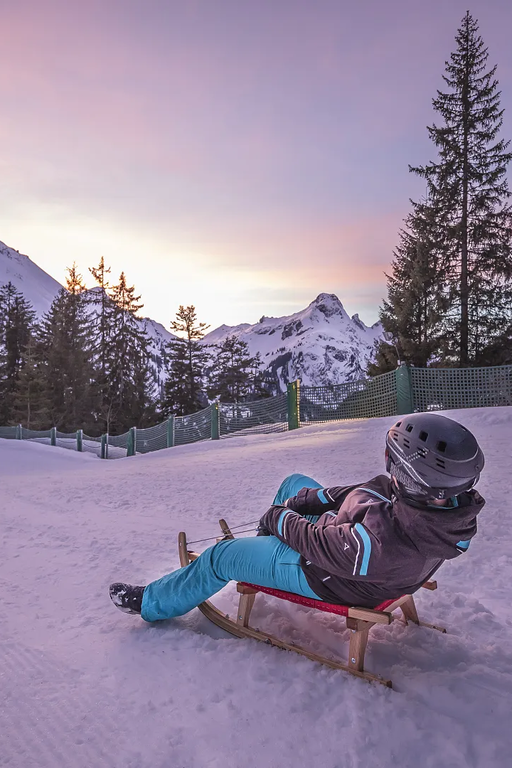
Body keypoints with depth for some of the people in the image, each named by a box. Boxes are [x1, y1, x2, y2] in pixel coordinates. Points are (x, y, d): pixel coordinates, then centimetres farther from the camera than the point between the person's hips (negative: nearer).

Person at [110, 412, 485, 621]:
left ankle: (151, 602, 32)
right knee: (294, 483, 24)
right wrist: (306, 500, -8)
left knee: (220, 557, 5)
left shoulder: (383, 541, -46)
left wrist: (281, 518, -9)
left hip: (326, 579, -8)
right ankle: (267, 541, 52)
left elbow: (321, 544, -29)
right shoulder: (454, 501, -21)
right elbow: (367, 489, -9)